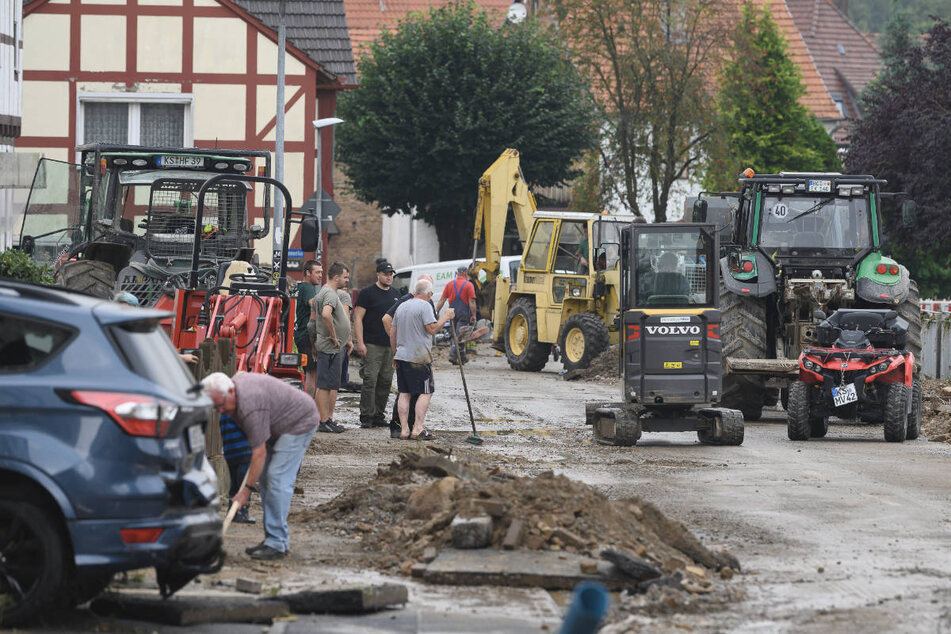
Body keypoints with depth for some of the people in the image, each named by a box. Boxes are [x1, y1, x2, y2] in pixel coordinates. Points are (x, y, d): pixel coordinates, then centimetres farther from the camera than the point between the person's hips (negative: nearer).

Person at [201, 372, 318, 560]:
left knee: (278, 478, -17)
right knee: (266, 477, 6)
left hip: (300, 423, -11)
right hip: (279, 424, 11)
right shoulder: (236, 381, -4)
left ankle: (277, 544, -19)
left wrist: (248, 488, -23)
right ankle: (273, 539, 8)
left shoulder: (250, 408, -32)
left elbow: (259, 453, -28)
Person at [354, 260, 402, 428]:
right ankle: (366, 416, -8)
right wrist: (360, 343, -14)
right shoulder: (367, 293, -3)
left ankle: (379, 415, 12)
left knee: (386, 381, 6)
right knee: (370, 380, -10)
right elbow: (358, 318, -6)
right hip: (372, 345, -6)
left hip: (391, 345, 6)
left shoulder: (395, 294, 16)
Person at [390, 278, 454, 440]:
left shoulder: (401, 307, 15)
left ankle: (404, 429, 5)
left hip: (401, 356, 7)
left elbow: (392, 333, 18)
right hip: (419, 358, -7)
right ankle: (418, 429, -8)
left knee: (404, 393, 8)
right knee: (426, 392, -1)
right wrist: (446, 317, -3)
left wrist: (395, 353, 26)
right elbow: (432, 328, -16)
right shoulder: (424, 306, -9)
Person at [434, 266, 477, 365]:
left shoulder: (449, 285, 7)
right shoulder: (469, 285, -6)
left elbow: (442, 300, 5)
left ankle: (462, 357, 22)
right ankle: (453, 355, -16)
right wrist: (473, 315, -7)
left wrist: (436, 312, 7)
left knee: (454, 334, 15)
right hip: (464, 313, -4)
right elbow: (472, 302, -11)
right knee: (459, 335, -4)